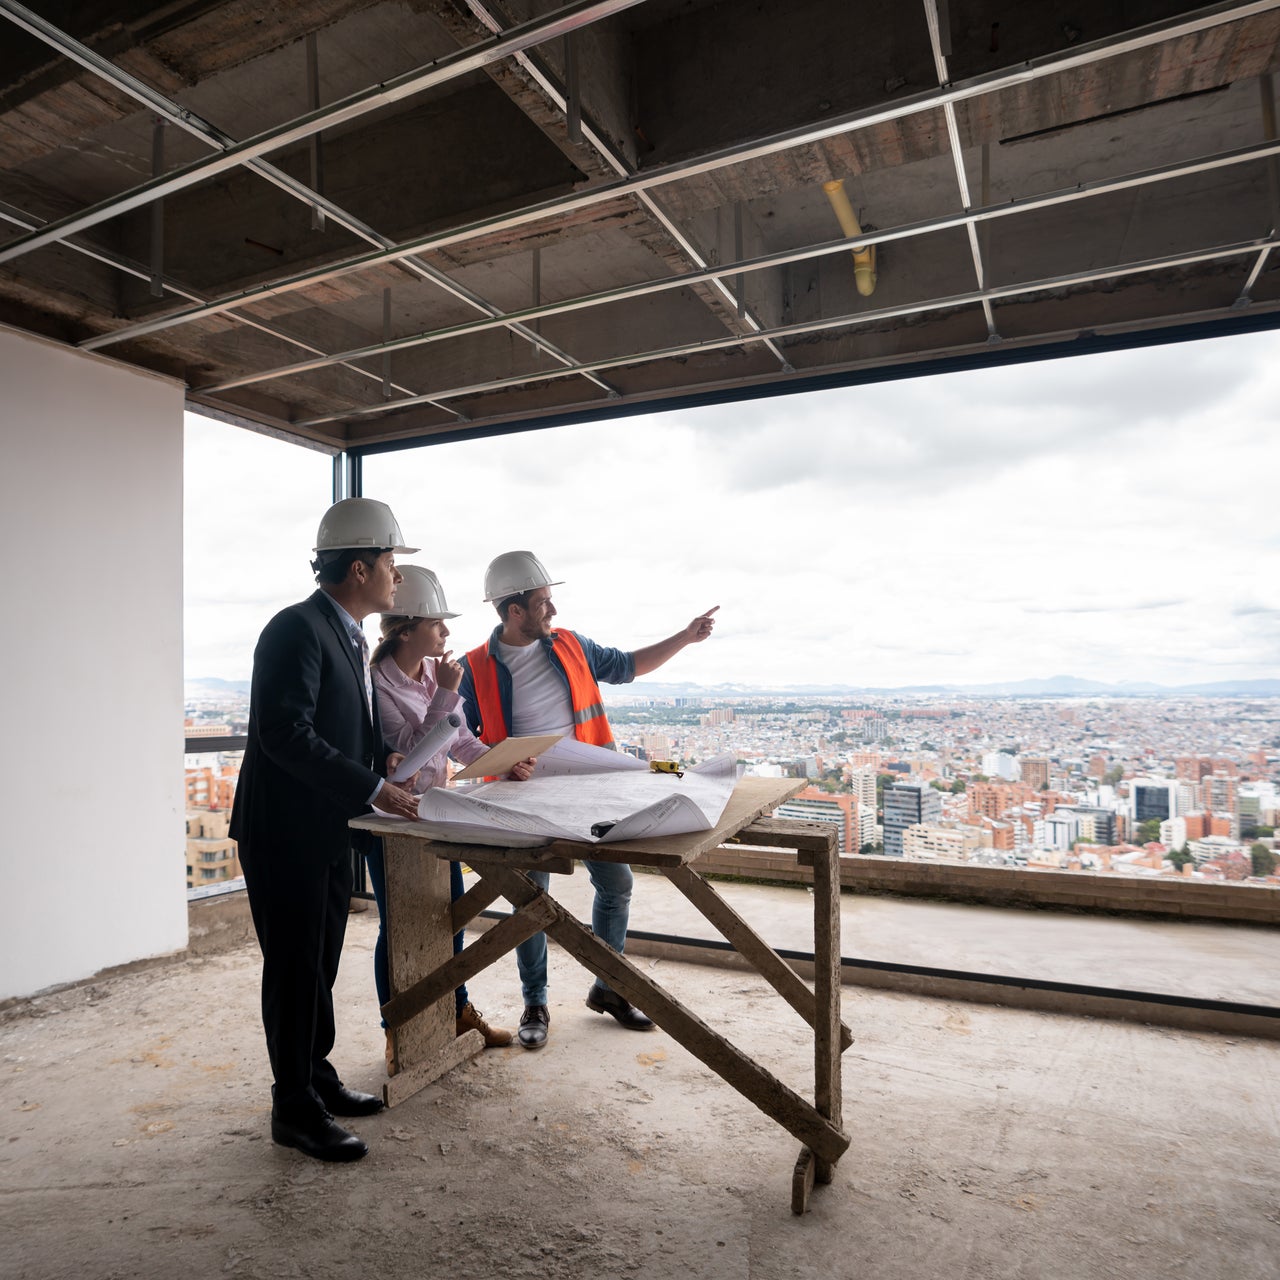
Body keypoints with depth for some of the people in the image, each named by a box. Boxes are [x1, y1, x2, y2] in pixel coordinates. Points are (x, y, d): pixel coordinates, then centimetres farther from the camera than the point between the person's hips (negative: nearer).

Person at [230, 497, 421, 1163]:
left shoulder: (347, 635, 12)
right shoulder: (297, 629, -19)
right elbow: (286, 733, -27)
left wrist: (384, 755, 3)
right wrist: (373, 788, -26)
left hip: (329, 831, 9)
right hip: (286, 831, -9)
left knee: (319, 964, 19)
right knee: (295, 969, 3)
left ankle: (315, 1077, 35)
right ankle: (294, 1109, 19)